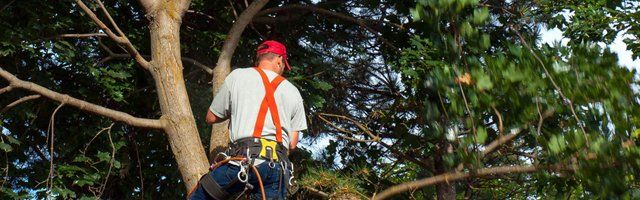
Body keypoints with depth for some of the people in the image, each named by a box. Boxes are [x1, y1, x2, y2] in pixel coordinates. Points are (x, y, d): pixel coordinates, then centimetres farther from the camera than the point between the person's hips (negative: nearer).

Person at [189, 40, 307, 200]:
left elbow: (211, 118, 20)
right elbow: (292, 144, 16)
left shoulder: (237, 76, 12)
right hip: (279, 166, 3)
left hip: (244, 158, -3)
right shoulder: (293, 92, 18)